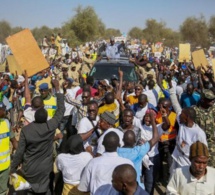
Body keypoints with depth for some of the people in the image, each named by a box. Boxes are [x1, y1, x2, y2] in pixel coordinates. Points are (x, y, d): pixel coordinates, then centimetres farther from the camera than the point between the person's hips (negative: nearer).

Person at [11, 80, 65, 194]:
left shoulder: (25, 130, -16)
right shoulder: (51, 126, -17)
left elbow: (20, 152, -11)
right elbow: (61, 110, -5)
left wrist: (13, 169, 3)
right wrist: (57, 89, 0)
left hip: (29, 169, 0)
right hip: (45, 169, 0)